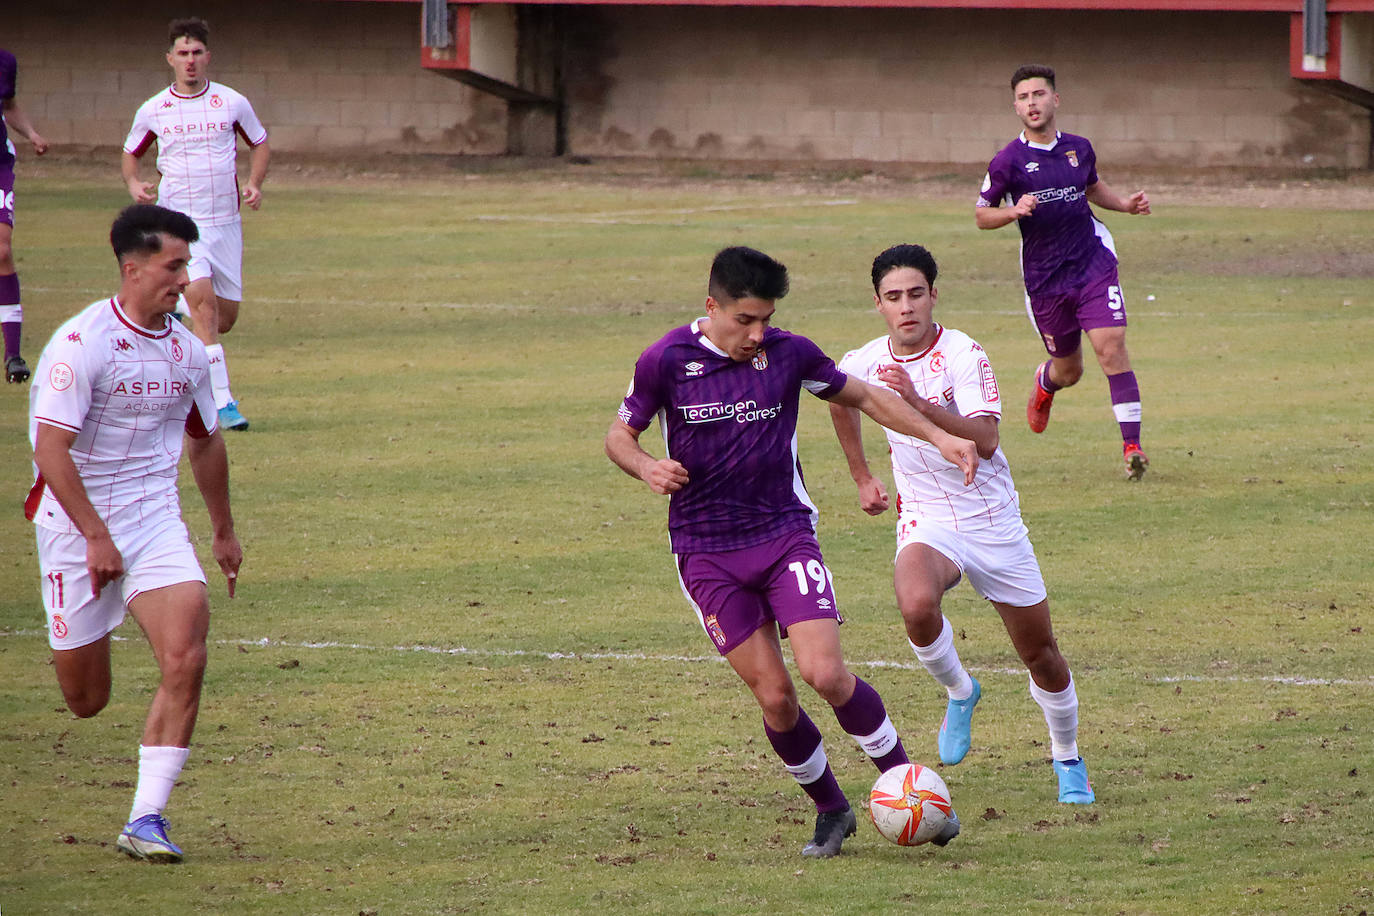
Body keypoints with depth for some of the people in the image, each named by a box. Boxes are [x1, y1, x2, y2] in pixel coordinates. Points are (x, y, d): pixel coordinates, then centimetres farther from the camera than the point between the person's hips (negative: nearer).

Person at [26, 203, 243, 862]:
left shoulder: (186, 350, 6)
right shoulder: (81, 343, -14)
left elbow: (205, 440, 23)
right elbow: (50, 449, -19)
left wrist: (224, 531, 29)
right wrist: (97, 537, -23)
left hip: (155, 520, 4)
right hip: (77, 524, -4)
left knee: (185, 659, -18)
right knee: (84, 699, 2)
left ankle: (147, 820, -13)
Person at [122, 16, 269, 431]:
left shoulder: (232, 103, 1)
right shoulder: (152, 110, 0)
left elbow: (260, 143, 16)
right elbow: (130, 153, 16)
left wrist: (254, 184, -1)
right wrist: (134, 184, -5)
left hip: (225, 222, 3)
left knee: (225, 318, 6)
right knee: (203, 299, -22)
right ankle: (222, 402, -24)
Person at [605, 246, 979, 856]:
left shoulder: (788, 353, -3)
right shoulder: (666, 361, -7)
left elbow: (862, 397, 12)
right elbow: (619, 433, 5)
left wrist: (938, 436, 5)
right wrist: (647, 467, -17)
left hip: (785, 532, 0)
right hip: (707, 552, 0)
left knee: (825, 673, -16)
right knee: (774, 696, -6)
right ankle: (830, 811, 15)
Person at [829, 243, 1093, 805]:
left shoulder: (963, 354, -16)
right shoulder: (864, 365, -3)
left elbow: (985, 440, -28)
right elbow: (839, 400, 23)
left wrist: (919, 403, -38)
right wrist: (862, 478, 24)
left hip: (994, 520, -1)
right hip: (926, 519, 1)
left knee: (1041, 656, 7)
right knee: (917, 606, -33)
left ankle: (1067, 759, 34)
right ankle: (959, 693, -2)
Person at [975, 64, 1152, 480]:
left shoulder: (1079, 148, 4)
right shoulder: (1008, 161, -7)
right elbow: (981, 215, 0)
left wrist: (1125, 204, 7)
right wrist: (1014, 211, -20)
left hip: (1093, 263, 1)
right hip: (1045, 280, -1)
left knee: (1111, 347, -17)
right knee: (1068, 371, 11)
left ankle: (1132, 445, -16)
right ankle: (1044, 382, 51)